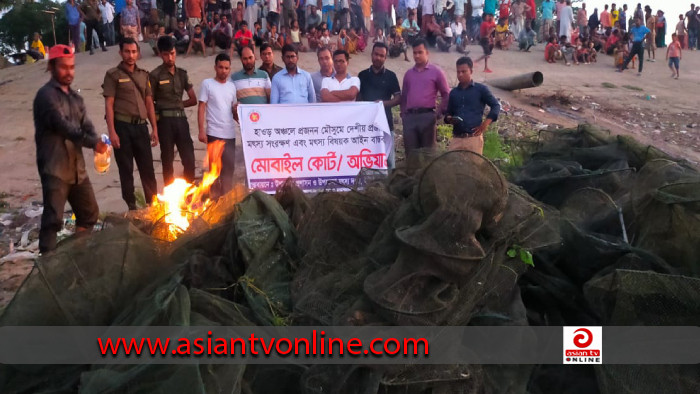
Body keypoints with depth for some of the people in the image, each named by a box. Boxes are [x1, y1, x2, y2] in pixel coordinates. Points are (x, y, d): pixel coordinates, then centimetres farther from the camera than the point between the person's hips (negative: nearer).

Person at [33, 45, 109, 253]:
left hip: (77, 168, 8)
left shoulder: (75, 97, 15)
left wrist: (97, 143, -17)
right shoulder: (46, 95, -9)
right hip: (54, 169, -8)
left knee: (89, 213, 16)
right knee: (53, 220, -7)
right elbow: (62, 126, -21)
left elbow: (86, 125, 5)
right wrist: (93, 143, -30)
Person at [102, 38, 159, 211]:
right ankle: (131, 206, 13)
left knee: (147, 168, 5)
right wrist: (112, 132, -13)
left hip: (141, 126, 4)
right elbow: (109, 105, -5)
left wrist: (154, 128, 9)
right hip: (122, 126, -3)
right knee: (126, 170, 4)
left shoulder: (143, 75, 14)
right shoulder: (113, 75, 0)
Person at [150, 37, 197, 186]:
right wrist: (155, 125, -7)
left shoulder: (182, 73, 12)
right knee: (168, 160, 2)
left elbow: (193, 100, 15)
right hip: (165, 120, -4)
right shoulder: (155, 75, -2)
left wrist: (177, 105, 5)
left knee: (189, 158, 2)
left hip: (181, 119, 4)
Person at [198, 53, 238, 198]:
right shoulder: (207, 84, 1)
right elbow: (201, 108, -2)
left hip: (230, 133, 4)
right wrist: (201, 130, -10)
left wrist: (239, 117, -2)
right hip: (214, 133, -4)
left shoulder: (232, 86, 14)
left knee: (229, 166, 6)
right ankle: (215, 196, 6)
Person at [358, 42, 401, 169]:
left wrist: (384, 103, -14)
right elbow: (358, 98, 15)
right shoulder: (362, 75, 10)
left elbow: (398, 98, 3)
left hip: (385, 121, -2)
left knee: (388, 157, -3)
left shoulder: (390, 76, 5)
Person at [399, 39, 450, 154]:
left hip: (427, 116, -3)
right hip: (409, 117, 4)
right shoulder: (408, 73, 17)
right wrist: (403, 114, 9)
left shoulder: (436, 71, 5)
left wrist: (439, 113, -2)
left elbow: (446, 94, 5)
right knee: (410, 153, 2)